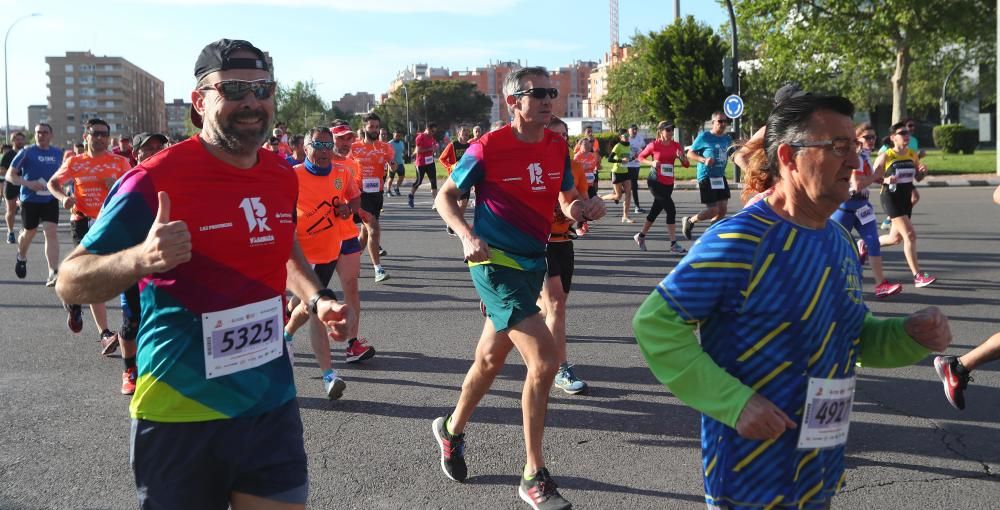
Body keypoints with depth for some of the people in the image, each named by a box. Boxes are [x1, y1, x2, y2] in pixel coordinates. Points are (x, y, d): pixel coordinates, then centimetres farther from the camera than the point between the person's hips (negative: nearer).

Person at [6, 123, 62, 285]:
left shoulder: (58, 153, 4)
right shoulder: (26, 152, -7)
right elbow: (9, 175, -7)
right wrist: (28, 183, -22)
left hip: (50, 200, 1)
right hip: (30, 199, -1)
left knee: (51, 232, -12)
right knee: (29, 233, 13)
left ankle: (53, 273, -16)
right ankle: (21, 257, 46)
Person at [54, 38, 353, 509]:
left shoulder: (282, 176, 3)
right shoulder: (154, 180, -15)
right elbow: (69, 284, -11)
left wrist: (316, 299, 5)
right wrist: (140, 260, -31)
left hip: (273, 403, 5)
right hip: (181, 415, -4)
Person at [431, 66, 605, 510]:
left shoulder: (557, 147, 3)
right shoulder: (488, 148, -14)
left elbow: (565, 202, 12)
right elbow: (445, 197, -5)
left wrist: (582, 208, -11)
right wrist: (467, 235, -22)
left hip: (533, 262, 7)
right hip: (495, 263, -7)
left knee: (491, 357, 21)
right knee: (545, 360, -16)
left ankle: (452, 430, 46)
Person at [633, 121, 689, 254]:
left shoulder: (676, 145, 5)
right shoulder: (654, 145, -7)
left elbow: (686, 164, 4)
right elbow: (640, 157, 4)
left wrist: (681, 157, -17)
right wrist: (651, 163, -13)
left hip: (668, 183, 6)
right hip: (655, 181, -6)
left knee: (655, 211, 14)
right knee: (671, 209, -14)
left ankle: (641, 236, 34)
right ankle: (674, 244, -11)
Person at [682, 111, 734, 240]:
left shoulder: (727, 139, 9)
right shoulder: (704, 136, -8)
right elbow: (690, 153, -4)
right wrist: (704, 160, -20)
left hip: (720, 177, 7)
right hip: (706, 177, -7)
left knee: (722, 210, 4)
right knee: (713, 210, -9)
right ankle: (689, 221, 16)